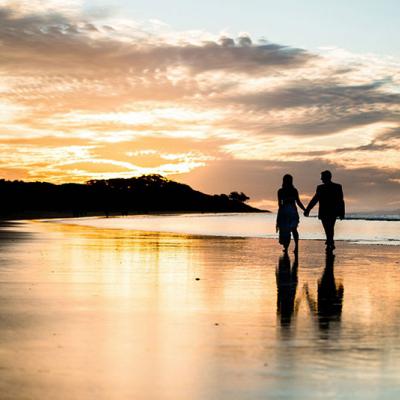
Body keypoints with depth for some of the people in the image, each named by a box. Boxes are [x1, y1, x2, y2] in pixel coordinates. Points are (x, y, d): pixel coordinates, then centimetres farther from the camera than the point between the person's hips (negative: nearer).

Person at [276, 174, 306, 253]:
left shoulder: (280, 191, -4)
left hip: (284, 211, -1)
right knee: (293, 229, 11)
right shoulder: (294, 190, -1)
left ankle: (286, 247, 9)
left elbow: (279, 203, -2)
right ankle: (296, 245, -7)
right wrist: (305, 210, 6)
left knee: (284, 230, 9)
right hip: (293, 211, 1)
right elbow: (298, 202, -3)